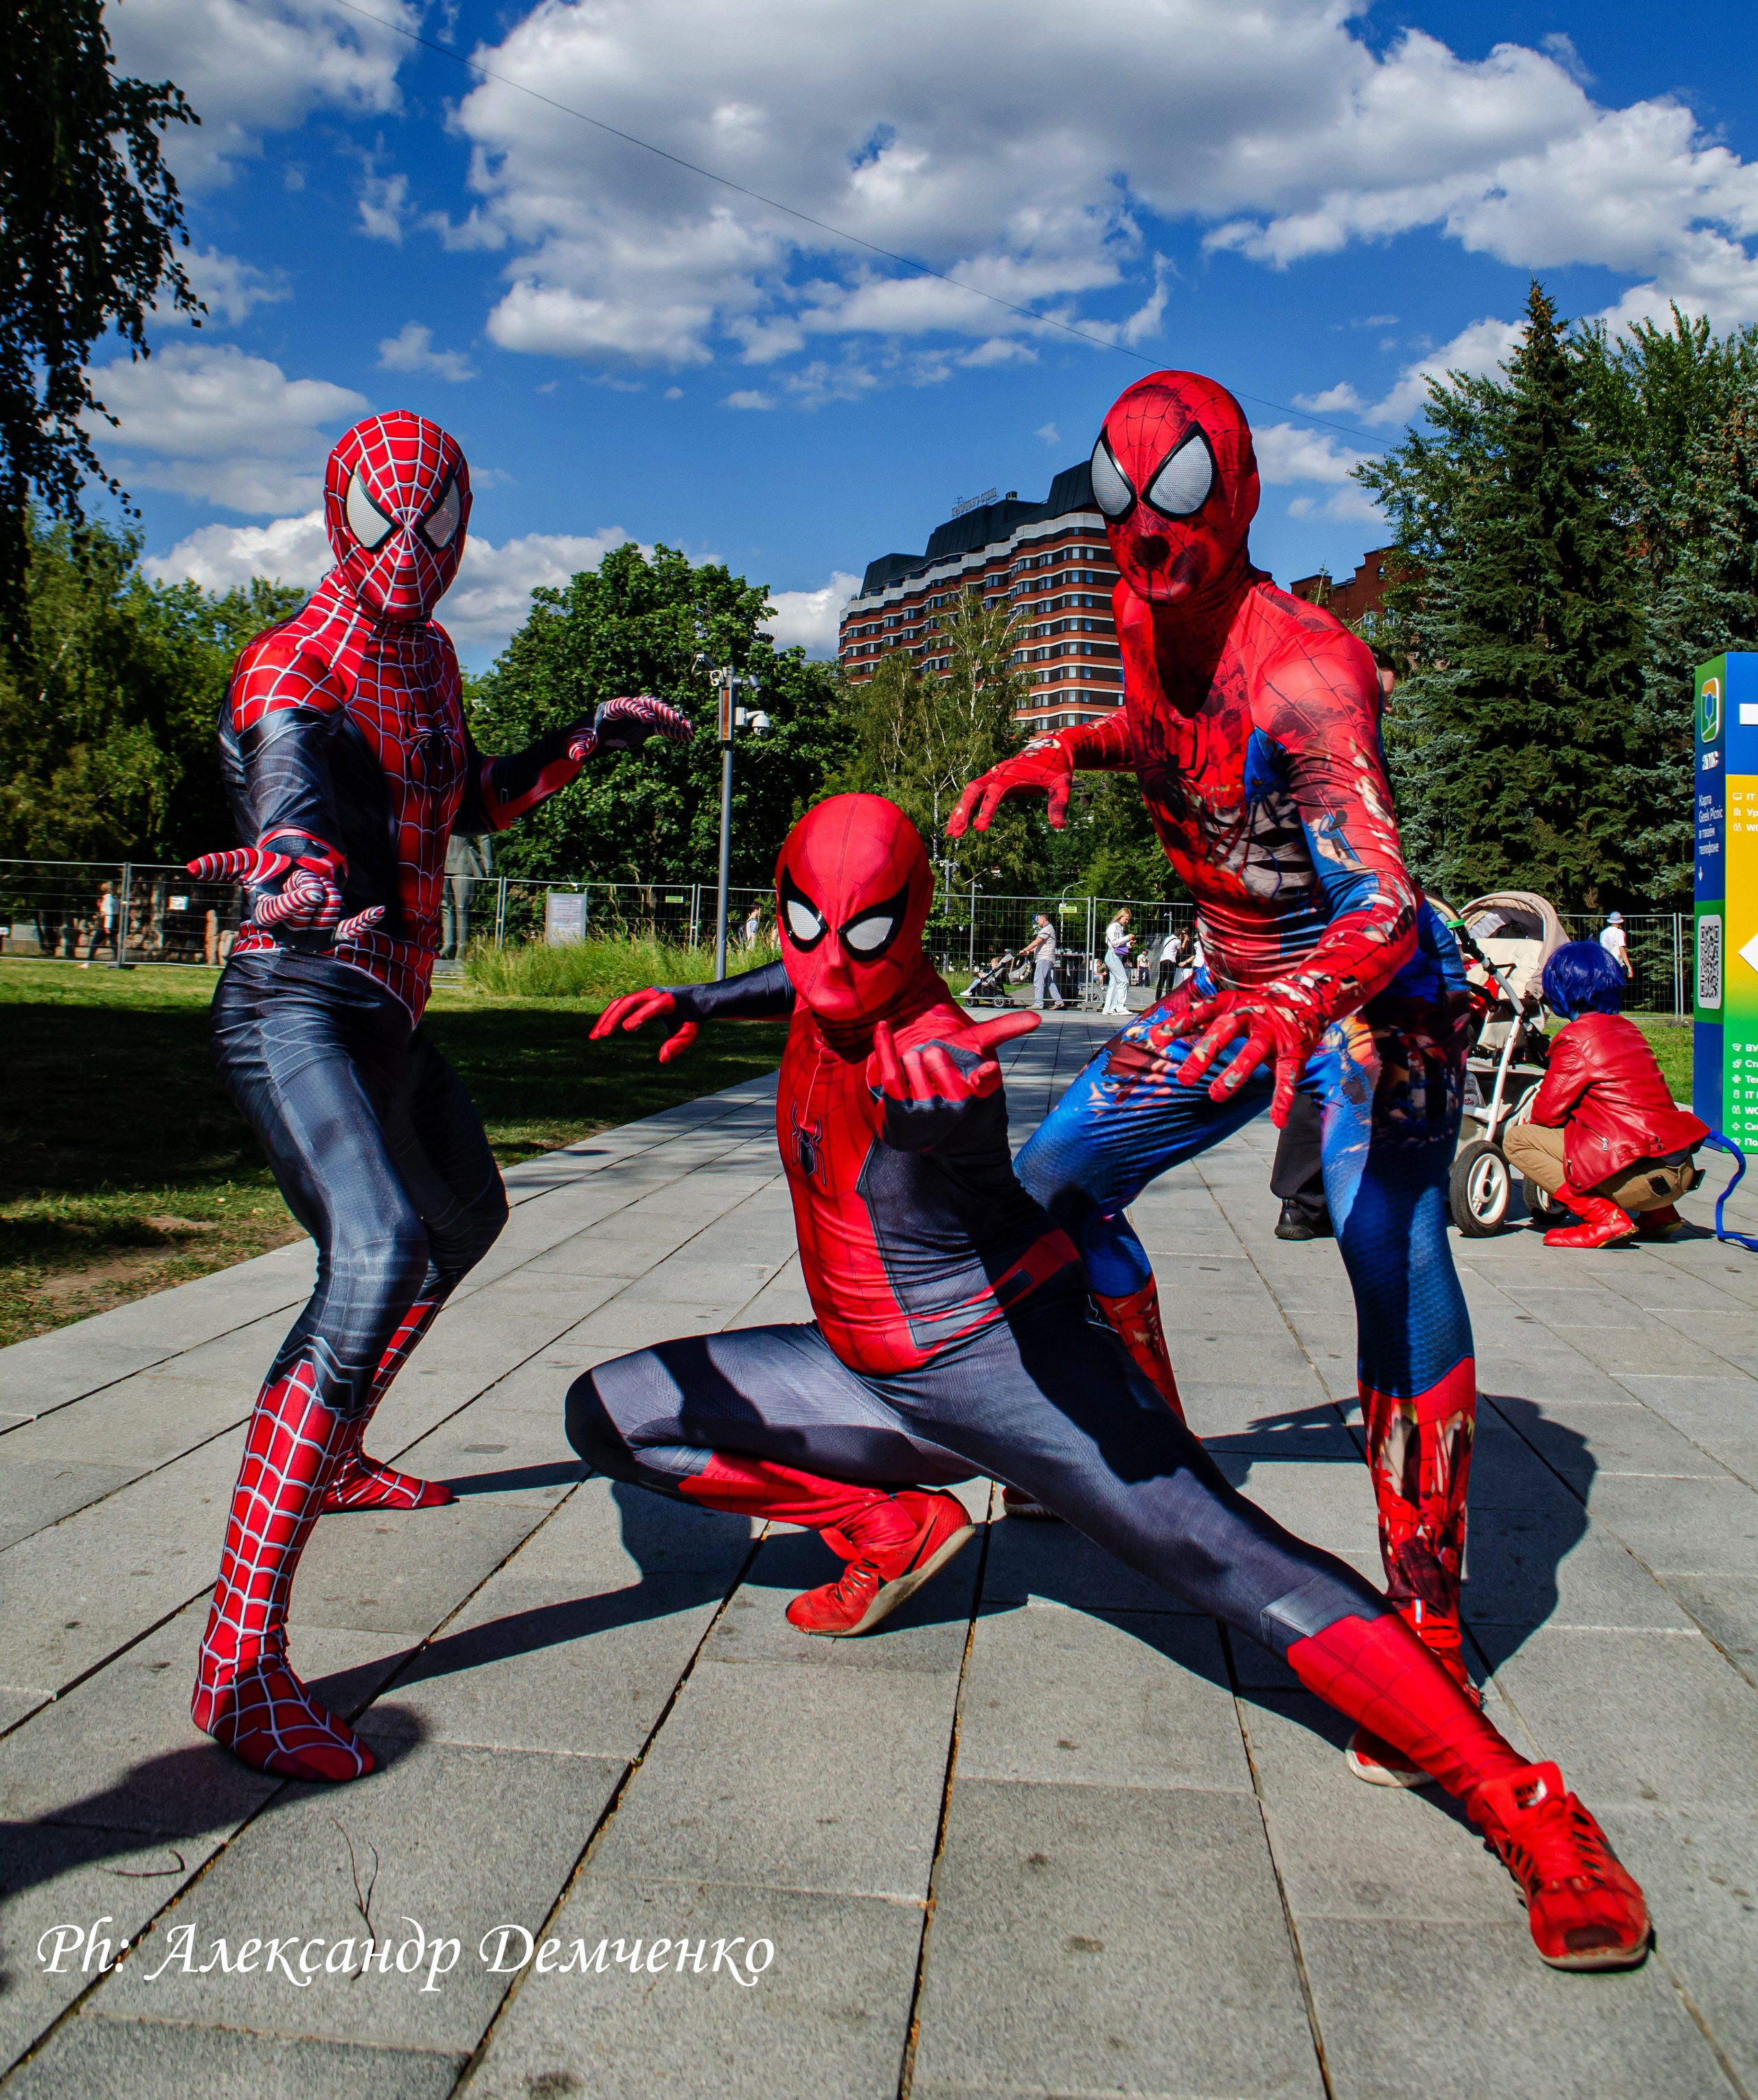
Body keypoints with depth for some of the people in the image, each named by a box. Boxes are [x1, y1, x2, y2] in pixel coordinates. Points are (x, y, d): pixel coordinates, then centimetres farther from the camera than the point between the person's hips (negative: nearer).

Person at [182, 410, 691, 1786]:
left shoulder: (428, 655, 16)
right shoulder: (296, 666, -10)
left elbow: (466, 800, 30)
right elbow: (294, 809, -29)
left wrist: (590, 741, 25)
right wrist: (301, 883, -51)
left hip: (388, 1014, 10)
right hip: (298, 1007, -10)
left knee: (466, 1214, 28)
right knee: (380, 1250, -32)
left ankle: (334, 1457, 46)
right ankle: (240, 1660, -34)